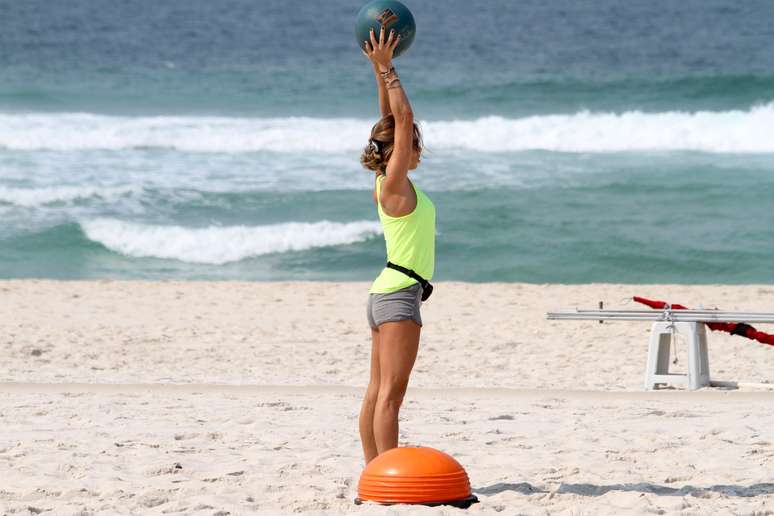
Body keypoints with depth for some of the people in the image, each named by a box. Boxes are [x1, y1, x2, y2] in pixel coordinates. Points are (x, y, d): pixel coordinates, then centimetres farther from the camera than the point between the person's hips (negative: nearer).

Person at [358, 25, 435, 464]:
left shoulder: (390, 182, 12)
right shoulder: (395, 183, -11)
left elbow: (392, 122, 18)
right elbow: (403, 119, -16)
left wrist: (382, 70, 16)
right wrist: (387, 70, -13)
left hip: (387, 292, 10)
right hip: (400, 293, -10)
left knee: (378, 392, 8)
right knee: (390, 393, -13)